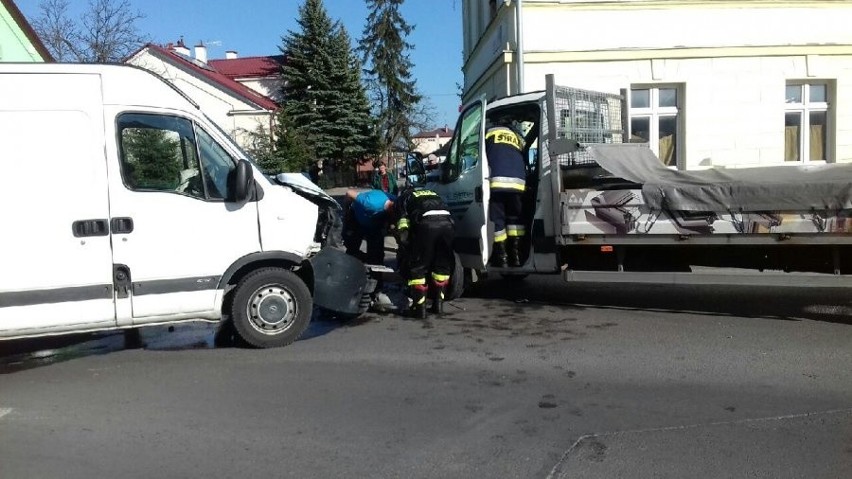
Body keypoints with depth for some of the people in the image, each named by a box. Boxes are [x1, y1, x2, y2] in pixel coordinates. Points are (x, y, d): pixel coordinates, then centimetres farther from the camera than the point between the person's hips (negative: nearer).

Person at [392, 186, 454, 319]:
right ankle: (438, 303, 24)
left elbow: (403, 229, 11)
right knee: (442, 266, 20)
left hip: (426, 222, -4)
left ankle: (419, 307, 9)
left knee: (417, 268, 8)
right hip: (446, 221, 4)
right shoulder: (432, 193, 42)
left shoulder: (402, 199, 27)